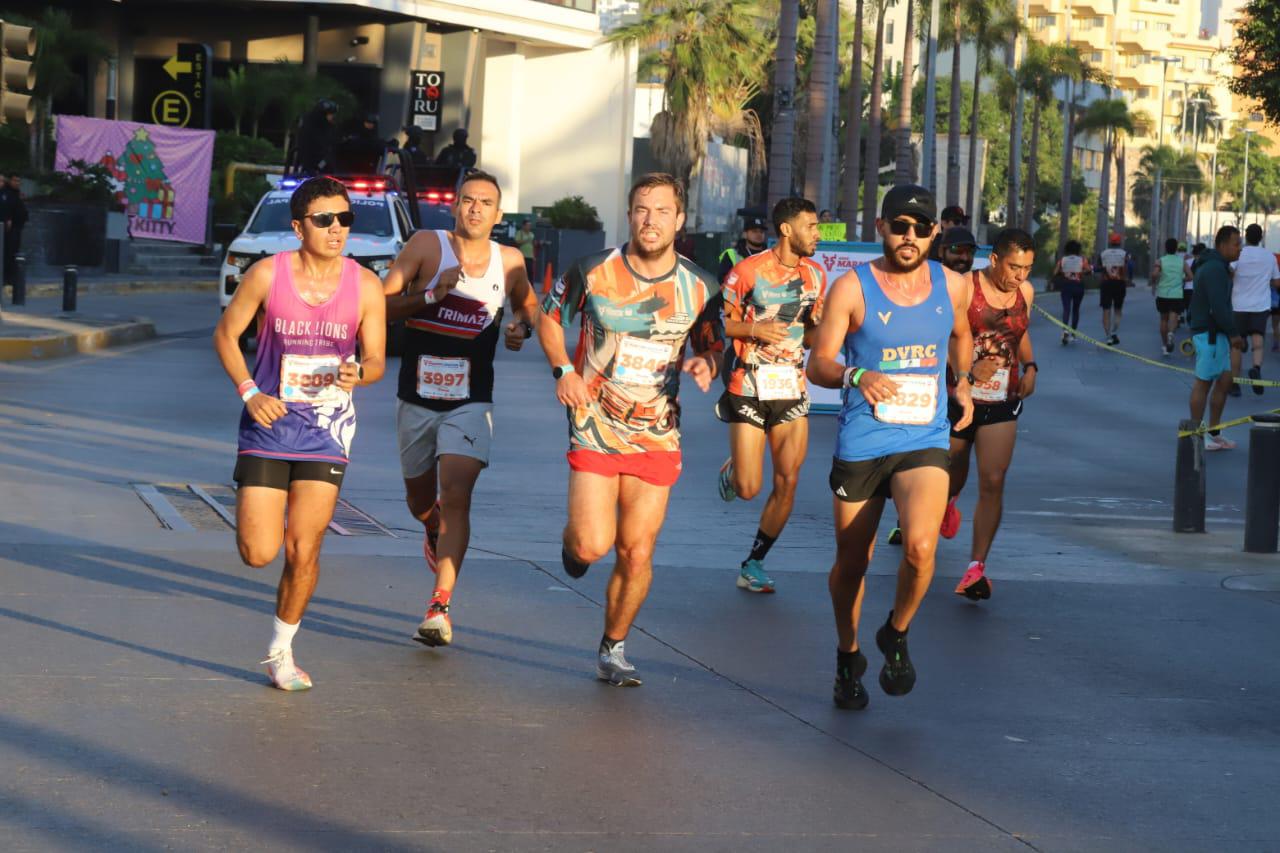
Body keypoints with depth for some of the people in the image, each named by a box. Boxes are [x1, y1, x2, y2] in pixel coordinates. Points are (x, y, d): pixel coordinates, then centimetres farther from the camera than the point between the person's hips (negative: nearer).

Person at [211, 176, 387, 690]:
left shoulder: (364, 286, -5)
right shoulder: (268, 274, -8)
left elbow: (376, 361, 3)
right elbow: (225, 335, 3)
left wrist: (358, 373, -21)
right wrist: (249, 392, -11)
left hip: (326, 430, 1)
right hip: (269, 423, -1)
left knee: (303, 554, -3)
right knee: (258, 554, -6)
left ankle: (280, 651, 18)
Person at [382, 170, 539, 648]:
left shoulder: (510, 261, 1)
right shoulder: (426, 246, -6)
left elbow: (528, 305, 21)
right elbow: (380, 305, -9)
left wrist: (523, 328, -1)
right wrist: (431, 294, -22)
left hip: (470, 401, -1)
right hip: (417, 397, 1)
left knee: (455, 495, -18)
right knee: (420, 499, 18)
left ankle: (440, 604, -21)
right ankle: (434, 533, 55)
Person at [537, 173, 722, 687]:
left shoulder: (699, 289, -3)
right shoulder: (593, 273, -7)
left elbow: (713, 344, 12)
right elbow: (550, 318, 9)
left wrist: (706, 364, -12)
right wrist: (563, 370, -7)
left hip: (657, 436, 2)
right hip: (595, 427, -1)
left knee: (637, 553, 1)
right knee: (594, 546, -11)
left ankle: (613, 649, 21)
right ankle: (573, 538, 28)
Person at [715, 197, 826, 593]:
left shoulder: (816, 275, 7)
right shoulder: (749, 270, -10)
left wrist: (820, 325, -5)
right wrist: (754, 329, -20)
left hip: (792, 389, 5)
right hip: (749, 389, -5)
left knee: (787, 483, -3)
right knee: (748, 489, -6)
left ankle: (754, 564, 11)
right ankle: (730, 471, 32)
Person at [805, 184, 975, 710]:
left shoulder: (952, 286, 5)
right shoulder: (852, 288, -5)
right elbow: (818, 364, -9)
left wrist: (963, 382, 20)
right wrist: (856, 376, -27)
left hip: (926, 440, 1)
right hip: (861, 443, -1)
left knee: (920, 546, -23)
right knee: (851, 564, 8)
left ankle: (896, 637, 5)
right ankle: (848, 658, 34)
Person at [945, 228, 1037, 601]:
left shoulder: (1025, 292, 2)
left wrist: (1030, 366, 3)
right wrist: (968, 369, -28)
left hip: (1002, 402, 2)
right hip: (958, 398, -2)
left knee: (992, 483, -12)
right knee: (953, 477, 16)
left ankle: (976, 566, -11)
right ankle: (947, 503, 55)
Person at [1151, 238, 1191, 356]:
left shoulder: (1160, 261, -1)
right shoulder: (1181, 261, 4)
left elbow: (1154, 274, -16)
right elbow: (1189, 276, 0)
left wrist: (1153, 285, 2)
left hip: (1163, 294, 0)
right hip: (1177, 294, 0)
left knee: (1164, 319, 13)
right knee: (1173, 317, -6)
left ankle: (1164, 344, 20)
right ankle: (1170, 333, -39)